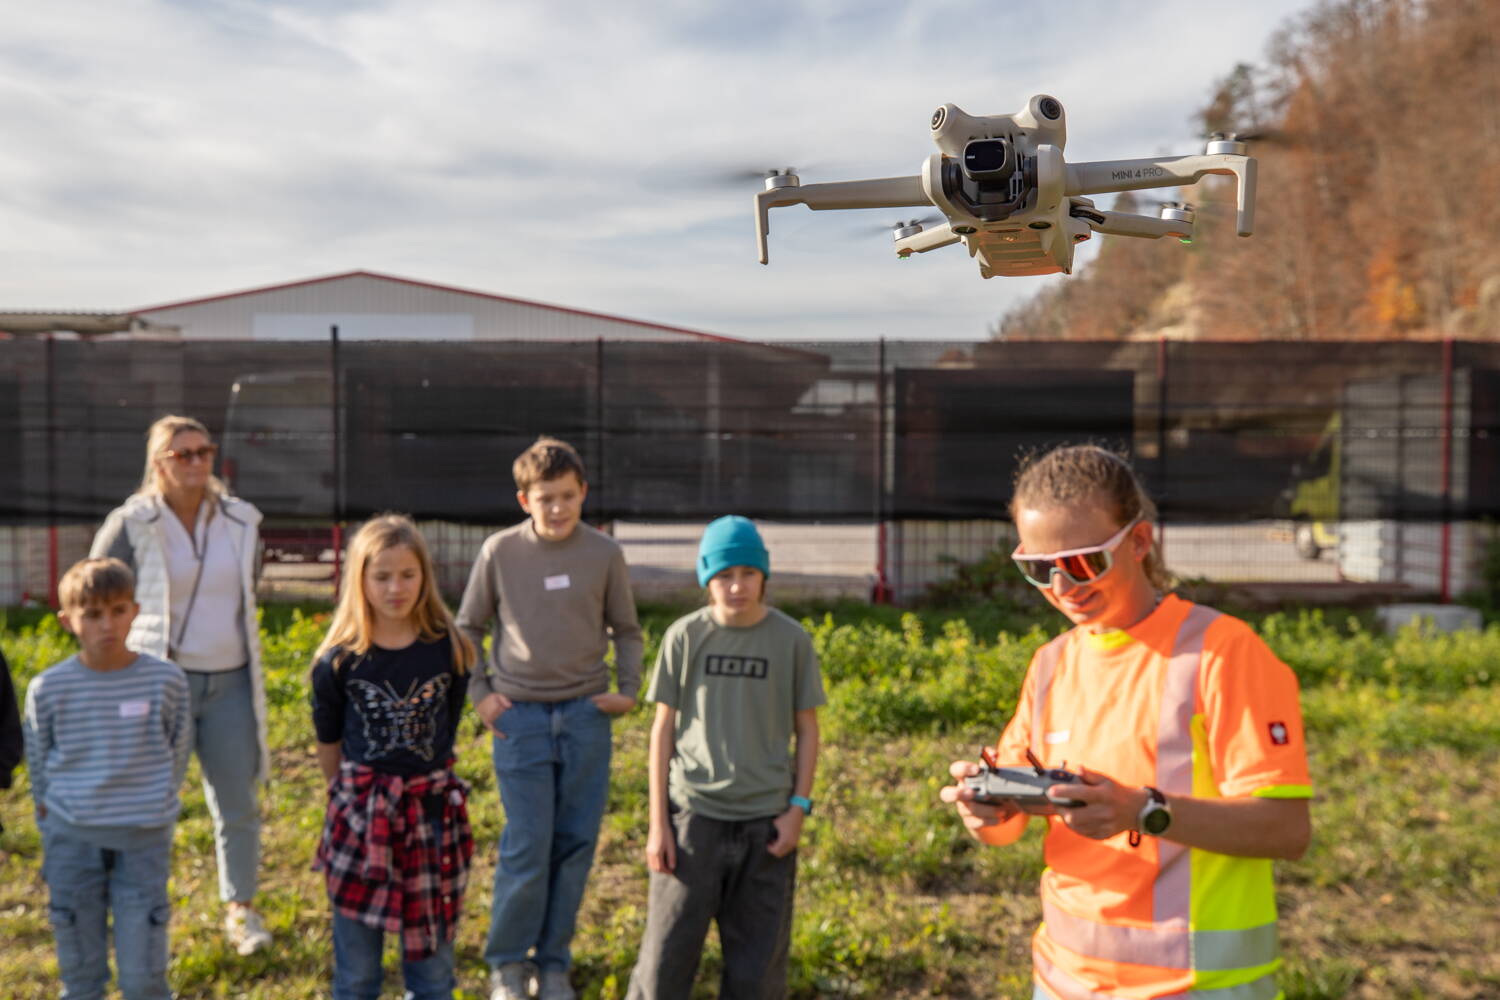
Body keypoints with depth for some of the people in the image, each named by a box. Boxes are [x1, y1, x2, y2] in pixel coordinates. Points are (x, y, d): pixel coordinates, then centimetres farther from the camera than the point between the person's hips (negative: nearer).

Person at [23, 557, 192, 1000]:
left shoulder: (166, 680, -8)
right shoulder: (48, 688, -7)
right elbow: (38, 765, 5)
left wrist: (156, 806, 6)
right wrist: (52, 832, 8)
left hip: (144, 838, -1)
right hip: (73, 838, 1)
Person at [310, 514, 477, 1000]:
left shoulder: (448, 651, -5)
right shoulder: (339, 660, -8)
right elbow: (328, 741, 6)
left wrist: (420, 785, 11)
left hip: (432, 813, 1)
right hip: (359, 815, -1)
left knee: (431, 960, 12)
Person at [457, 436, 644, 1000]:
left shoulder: (605, 554, -1)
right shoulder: (500, 552, -3)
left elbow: (626, 631, 11)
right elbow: (468, 628, 8)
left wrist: (628, 690, 0)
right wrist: (478, 693, 0)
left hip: (587, 715, 2)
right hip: (520, 717, -2)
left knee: (575, 844, 7)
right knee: (527, 846, -3)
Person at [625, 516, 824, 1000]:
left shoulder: (792, 640, -1)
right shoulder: (685, 636, -2)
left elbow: (806, 729, 6)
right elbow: (663, 728, 2)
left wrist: (798, 807, -3)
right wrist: (657, 823, -1)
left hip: (766, 820, 1)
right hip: (694, 815, 0)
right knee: (667, 952, 1)